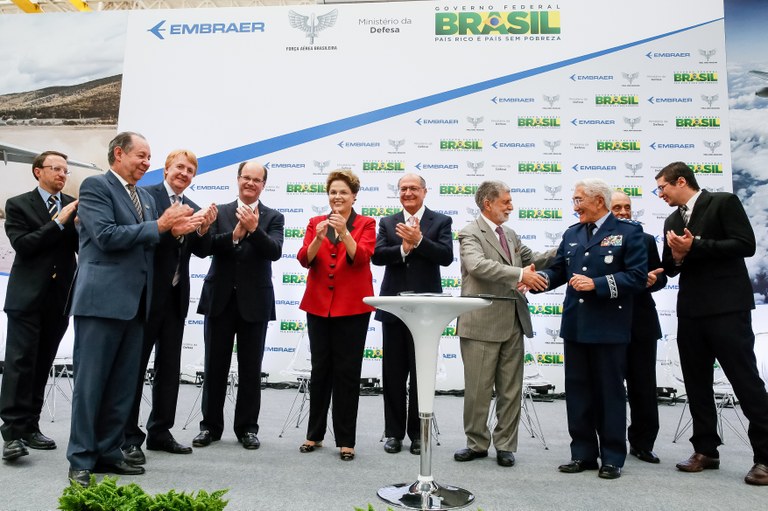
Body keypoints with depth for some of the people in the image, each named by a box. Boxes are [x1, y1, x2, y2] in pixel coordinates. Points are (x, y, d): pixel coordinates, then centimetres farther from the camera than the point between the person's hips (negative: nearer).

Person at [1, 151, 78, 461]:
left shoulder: (74, 206, 9)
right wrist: (58, 223, -16)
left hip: (59, 297, 3)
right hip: (27, 296, -3)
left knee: (42, 365, 10)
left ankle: (30, 427, 18)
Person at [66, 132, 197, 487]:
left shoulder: (146, 197, 18)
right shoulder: (95, 186, -4)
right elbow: (106, 235, -17)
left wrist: (173, 231, -2)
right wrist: (159, 225, -15)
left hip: (134, 301, 8)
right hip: (102, 298, -7)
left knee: (124, 384, 11)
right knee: (91, 381, 1)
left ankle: (108, 453, 22)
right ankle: (80, 460, 11)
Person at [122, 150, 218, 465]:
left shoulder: (194, 209, 12)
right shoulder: (146, 195, -5)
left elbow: (201, 251, 5)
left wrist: (204, 229, -13)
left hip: (176, 296, 7)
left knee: (169, 367, 12)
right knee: (135, 365, 2)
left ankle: (159, 432, 23)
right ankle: (128, 436, 11)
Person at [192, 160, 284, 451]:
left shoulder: (273, 218, 3)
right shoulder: (219, 212, 7)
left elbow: (275, 252, -13)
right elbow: (207, 245, -8)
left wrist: (253, 229, -26)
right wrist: (235, 234, -22)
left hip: (254, 302, -1)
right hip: (220, 298, 1)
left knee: (251, 369, 7)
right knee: (215, 366, 9)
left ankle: (247, 427, 20)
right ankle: (210, 425, 23)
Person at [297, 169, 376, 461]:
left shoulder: (365, 224, 2)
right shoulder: (315, 223, 9)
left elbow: (361, 257, -14)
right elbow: (304, 259, -4)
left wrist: (344, 231, -26)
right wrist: (319, 237, -21)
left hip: (352, 307, -2)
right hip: (318, 305, 3)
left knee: (347, 372, 2)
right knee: (320, 370, 9)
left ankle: (346, 440, 12)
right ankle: (314, 434, 23)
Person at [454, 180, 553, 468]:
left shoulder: (510, 235, 17)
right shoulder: (470, 234, -7)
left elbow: (533, 260, 17)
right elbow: (478, 265, -25)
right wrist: (519, 275, -29)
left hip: (513, 322, 7)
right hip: (482, 323, -6)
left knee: (511, 389, 11)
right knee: (478, 389, 5)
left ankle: (505, 445, 24)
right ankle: (477, 444, 22)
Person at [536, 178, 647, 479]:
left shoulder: (628, 231, -3)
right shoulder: (571, 234, 14)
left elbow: (637, 276, -12)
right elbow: (558, 270, 12)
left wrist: (596, 284, -19)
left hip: (609, 327, -5)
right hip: (575, 325, 6)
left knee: (609, 392, 5)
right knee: (577, 391, 10)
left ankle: (612, 457, 19)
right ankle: (583, 453, 22)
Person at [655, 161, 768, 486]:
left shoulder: (723, 202, -2)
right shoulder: (672, 221, 16)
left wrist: (694, 247, -16)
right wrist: (676, 256, -7)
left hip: (727, 307, -7)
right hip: (691, 310, 7)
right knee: (696, 383, 9)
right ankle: (706, 450, 19)